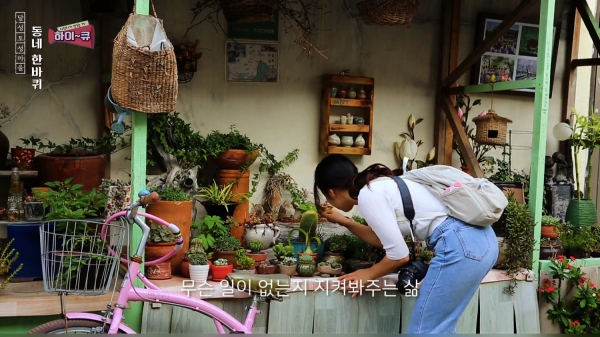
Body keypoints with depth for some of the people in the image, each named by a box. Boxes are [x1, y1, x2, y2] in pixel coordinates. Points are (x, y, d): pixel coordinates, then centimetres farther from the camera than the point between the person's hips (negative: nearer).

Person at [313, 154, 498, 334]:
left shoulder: (367, 195, -9)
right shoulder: (380, 186, 18)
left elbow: (399, 255, -8)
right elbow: (382, 238, 29)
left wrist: (368, 274, 9)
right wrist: (344, 221, 29)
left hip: (459, 245, -10)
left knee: (424, 330, 0)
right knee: (440, 328, 16)